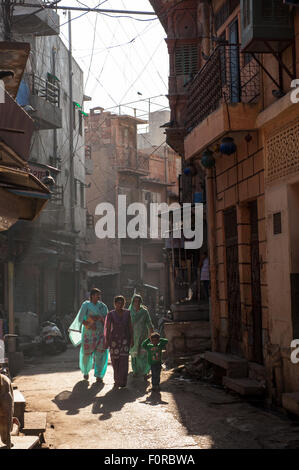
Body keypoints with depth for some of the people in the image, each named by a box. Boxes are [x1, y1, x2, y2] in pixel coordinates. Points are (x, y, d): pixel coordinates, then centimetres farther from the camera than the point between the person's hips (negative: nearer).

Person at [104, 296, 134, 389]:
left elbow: (130, 327, 7)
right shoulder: (111, 314, -5)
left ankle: (121, 382, -7)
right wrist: (106, 341, -10)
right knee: (115, 360, 5)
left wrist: (132, 339, 6)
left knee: (124, 360, -9)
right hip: (114, 339, -1)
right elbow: (107, 328, -6)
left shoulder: (127, 313, 4)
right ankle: (117, 380, 20)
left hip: (125, 339, 1)